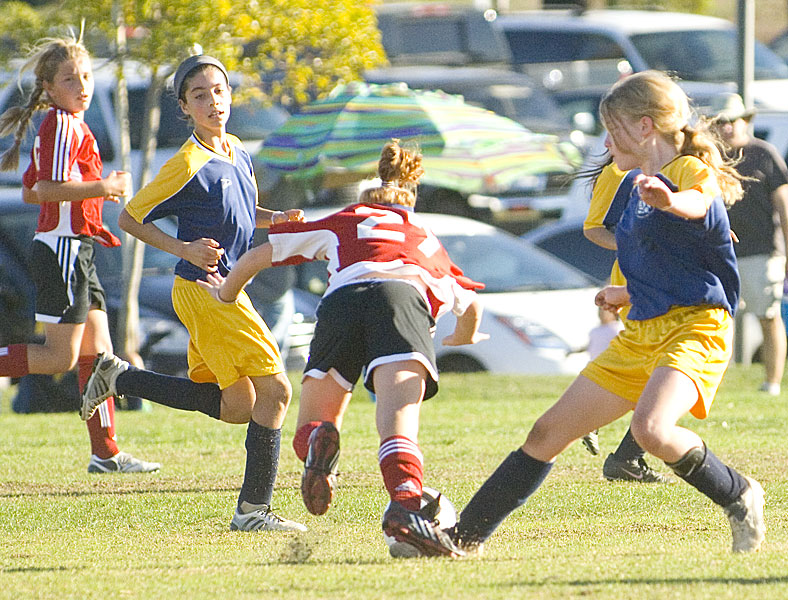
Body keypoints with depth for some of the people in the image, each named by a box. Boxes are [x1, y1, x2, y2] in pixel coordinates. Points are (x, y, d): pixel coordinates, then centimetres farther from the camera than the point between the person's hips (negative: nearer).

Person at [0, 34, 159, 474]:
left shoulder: (59, 125, 17)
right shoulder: (64, 125, -13)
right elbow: (48, 189, -23)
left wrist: (97, 188, 21)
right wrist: (103, 188, -17)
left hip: (75, 252, 10)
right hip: (65, 248, -10)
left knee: (98, 350, 9)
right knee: (61, 356, -10)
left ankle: (106, 452, 10)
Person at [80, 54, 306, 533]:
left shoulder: (237, 151, 10)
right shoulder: (189, 165, -15)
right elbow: (130, 218, -8)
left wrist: (276, 219, 5)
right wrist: (184, 249, -16)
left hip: (225, 291, 9)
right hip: (204, 291, -9)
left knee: (235, 406, 14)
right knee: (275, 389, -11)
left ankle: (119, 376, 24)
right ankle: (254, 510, -5)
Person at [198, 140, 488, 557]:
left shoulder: (345, 221, 37)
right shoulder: (428, 241, 40)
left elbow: (258, 257, 39)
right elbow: (469, 303, 51)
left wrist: (225, 295, 58)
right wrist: (465, 337, 74)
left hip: (342, 299, 0)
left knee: (310, 424, 13)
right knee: (398, 429, -19)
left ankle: (317, 441, -25)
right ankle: (406, 507, -49)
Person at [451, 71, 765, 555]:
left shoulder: (692, 170, -11)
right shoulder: (639, 188, 17)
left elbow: (698, 204, -38)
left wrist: (671, 201, -60)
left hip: (695, 329, -9)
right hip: (640, 334, 9)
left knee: (651, 429, -34)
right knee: (550, 432, 7)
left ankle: (740, 497, -10)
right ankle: (464, 537, 16)